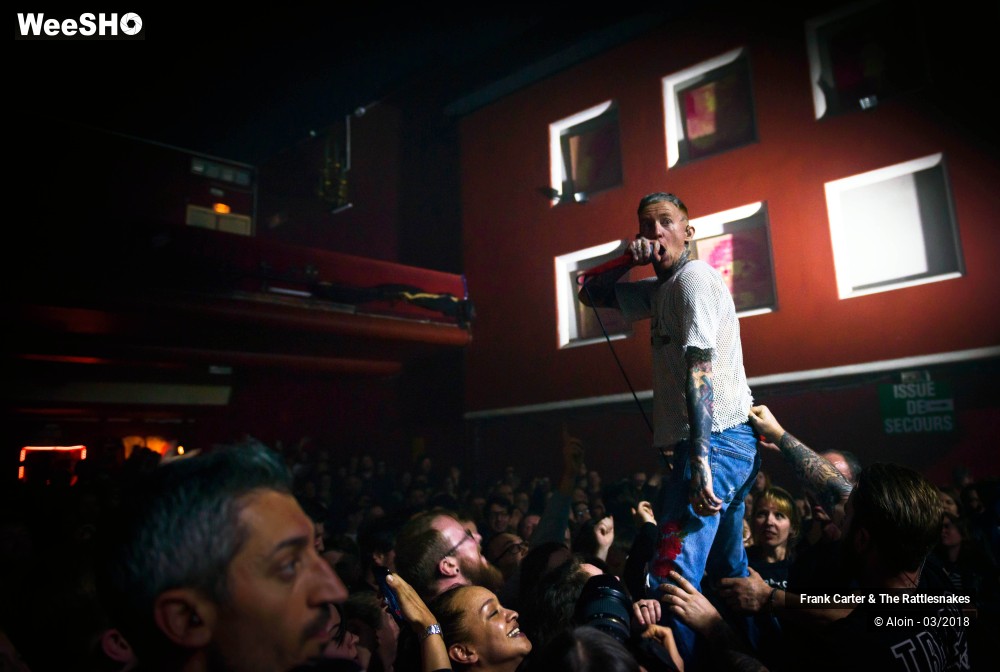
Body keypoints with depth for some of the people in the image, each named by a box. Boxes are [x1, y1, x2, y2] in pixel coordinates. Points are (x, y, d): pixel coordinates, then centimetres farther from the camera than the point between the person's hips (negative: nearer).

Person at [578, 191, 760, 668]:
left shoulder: (693, 278, -9)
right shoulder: (662, 289, 18)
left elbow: (700, 371, -20)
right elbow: (591, 294, 24)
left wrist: (699, 461, -26)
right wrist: (628, 261, 5)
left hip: (716, 442, -10)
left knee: (671, 578, -14)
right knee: (731, 575, 18)